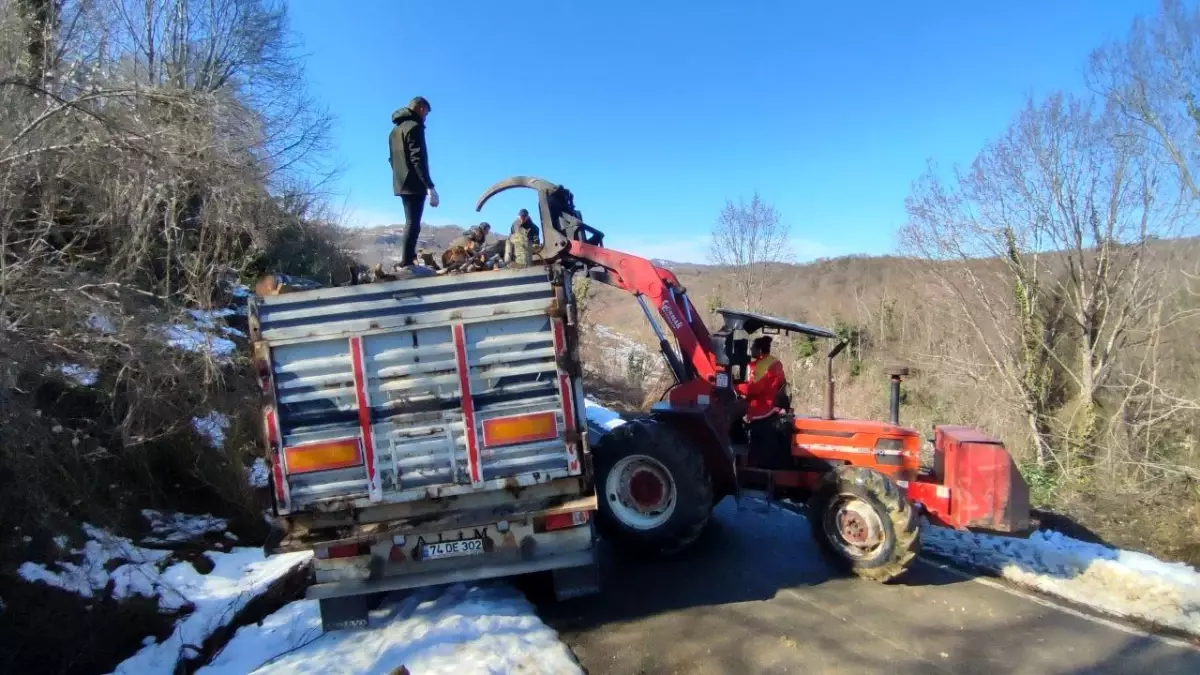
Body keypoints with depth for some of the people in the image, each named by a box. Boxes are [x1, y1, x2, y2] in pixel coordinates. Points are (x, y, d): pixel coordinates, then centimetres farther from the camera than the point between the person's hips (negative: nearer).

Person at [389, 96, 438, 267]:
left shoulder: (395, 129, 20)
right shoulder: (414, 127, -10)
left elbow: (393, 158, 23)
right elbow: (418, 159, -20)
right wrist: (430, 186, -23)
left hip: (401, 183, 9)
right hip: (414, 184, -9)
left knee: (411, 222, 16)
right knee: (413, 223, -10)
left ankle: (408, 259, 16)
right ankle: (407, 262, -15)